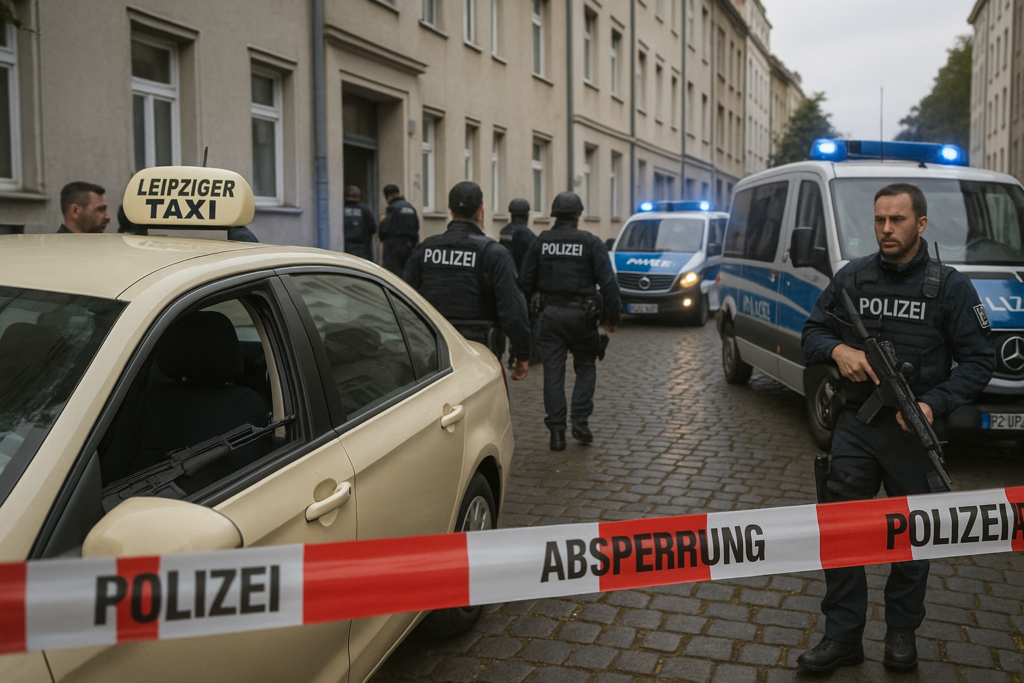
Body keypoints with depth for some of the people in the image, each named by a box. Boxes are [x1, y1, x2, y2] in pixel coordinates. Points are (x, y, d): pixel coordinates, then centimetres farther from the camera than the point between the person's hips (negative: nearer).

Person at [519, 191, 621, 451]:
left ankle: (557, 432, 5)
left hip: (550, 313, 2)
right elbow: (608, 283, -6)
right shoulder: (591, 243, -3)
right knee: (586, 367, 16)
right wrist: (612, 317, 1)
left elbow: (525, 281, 4)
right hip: (581, 314, -2)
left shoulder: (540, 242, 3)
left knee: (553, 372, 5)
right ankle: (580, 421, 5)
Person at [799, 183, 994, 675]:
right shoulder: (852, 277, 3)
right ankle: (842, 636, 12)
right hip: (856, 426, 2)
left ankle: (902, 633, 29)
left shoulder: (950, 287, -3)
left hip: (914, 431, -1)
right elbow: (813, 332, 9)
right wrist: (839, 350, -14)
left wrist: (934, 404, -17)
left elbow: (978, 359, -3)